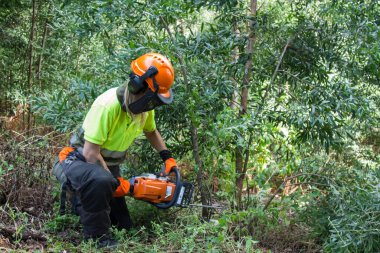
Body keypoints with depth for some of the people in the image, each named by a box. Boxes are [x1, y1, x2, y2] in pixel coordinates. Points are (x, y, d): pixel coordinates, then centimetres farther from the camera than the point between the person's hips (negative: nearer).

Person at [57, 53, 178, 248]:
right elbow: (90, 154, -31)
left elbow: (151, 131, 15)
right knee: (100, 181, -44)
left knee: (123, 225, 8)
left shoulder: (144, 106, -9)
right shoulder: (108, 106, -34)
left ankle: (85, 204, 28)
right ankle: (96, 237, -24)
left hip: (109, 164, 8)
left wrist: (168, 158, 4)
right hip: (81, 160, -7)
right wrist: (115, 182, -24)